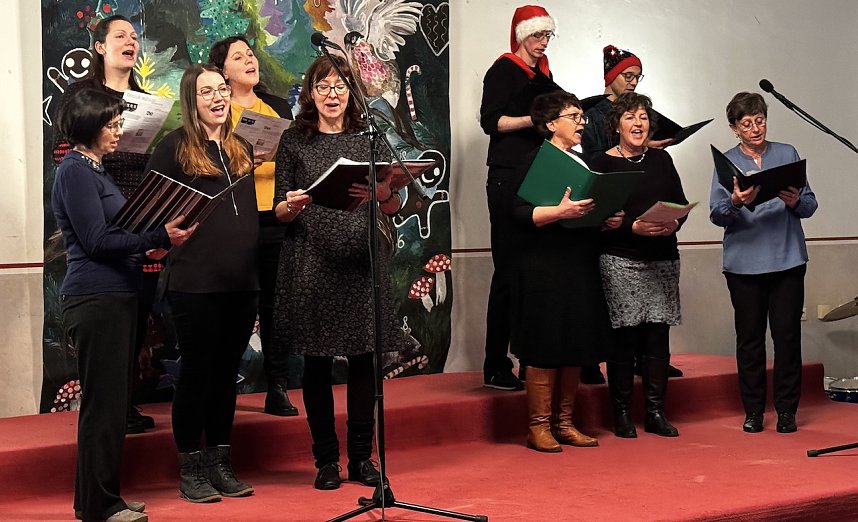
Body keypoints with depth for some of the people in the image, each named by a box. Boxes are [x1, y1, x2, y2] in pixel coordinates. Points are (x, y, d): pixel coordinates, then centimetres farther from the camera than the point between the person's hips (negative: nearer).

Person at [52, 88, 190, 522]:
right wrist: (157, 238, -21)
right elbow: (97, 240, -17)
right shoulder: (74, 172, -11)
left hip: (116, 297, 10)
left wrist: (146, 246, 6)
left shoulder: (95, 170, 19)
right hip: (95, 299, -10)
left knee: (110, 400, 14)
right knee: (104, 400, -5)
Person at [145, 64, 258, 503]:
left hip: (241, 281, 6)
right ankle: (190, 470, 12)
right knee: (196, 371, 1)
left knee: (226, 372, 12)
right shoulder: (174, 147, -3)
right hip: (195, 281, -5)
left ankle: (219, 463, 22)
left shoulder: (242, 148, 15)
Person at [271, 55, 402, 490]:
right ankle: (326, 460, 13)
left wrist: (384, 194, -15)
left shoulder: (369, 138, 11)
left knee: (363, 359, 3)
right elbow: (279, 211, 5)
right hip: (310, 264, -1)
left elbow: (394, 207, 7)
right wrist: (293, 205, -17)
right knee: (317, 362, 3)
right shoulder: (294, 141, 6)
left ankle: (361, 457, 14)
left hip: (361, 262, 1)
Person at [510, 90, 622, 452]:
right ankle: (538, 427, 3)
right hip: (543, 269, -8)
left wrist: (609, 220, 6)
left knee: (576, 348, 8)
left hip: (581, 269, 8)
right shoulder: (536, 161, -5)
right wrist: (560, 212, -26)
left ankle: (563, 423, 17)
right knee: (545, 349, -5)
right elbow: (519, 212, -15)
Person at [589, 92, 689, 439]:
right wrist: (633, 227, -19)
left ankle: (656, 413, 11)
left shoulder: (661, 159, 13)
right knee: (624, 336, -3)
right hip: (620, 260, -4)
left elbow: (681, 203, 13)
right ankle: (622, 414, 6)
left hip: (663, 259, 4)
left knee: (658, 335, 4)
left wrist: (674, 224, -7)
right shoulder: (602, 163, -1)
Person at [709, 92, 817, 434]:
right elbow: (717, 214, -4)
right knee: (749, 336, 4)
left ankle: (787, 410, 9)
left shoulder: (787, 154, 10)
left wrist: (796, 202, -16)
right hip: (744, 262, 0)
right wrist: (736, 203, -24)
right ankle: (753, 411, 13)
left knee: (787, 334, 0)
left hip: (787, 260, 1)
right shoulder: (727, 161, 6)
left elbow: (811, 204, 5)